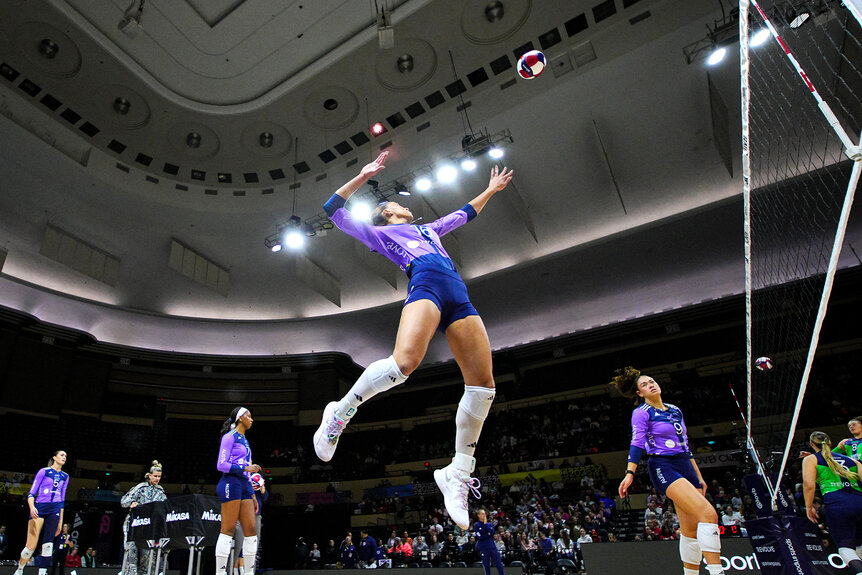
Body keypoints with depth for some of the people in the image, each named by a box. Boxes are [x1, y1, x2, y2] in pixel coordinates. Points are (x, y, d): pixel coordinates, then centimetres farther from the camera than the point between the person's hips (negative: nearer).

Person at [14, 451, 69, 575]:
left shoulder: (65, 476, 17)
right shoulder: (44, 471, 4)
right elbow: (32, 493, -2)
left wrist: (60, 521, 17)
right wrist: (32, 507, -22)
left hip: (54, 511, 4)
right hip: (39, 509, -4)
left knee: (48, 544, -6)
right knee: (31, 546, -6)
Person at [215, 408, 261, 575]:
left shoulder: (244, 440, 22)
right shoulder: (230, 437, -2)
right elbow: (221, 465, -11)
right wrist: (245, 468, -19)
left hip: (244, 486, 8)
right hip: (231, 484, -8)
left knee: (251, 530, 3)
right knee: (228, 530, -7)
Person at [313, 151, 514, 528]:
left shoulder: (429, 228, 41)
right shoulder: (377, 233, 25)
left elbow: (464, 213, 54)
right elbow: (334, 210, 19)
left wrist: (492, 189, 59)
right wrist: (362, 177, 16)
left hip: (458, 295, 6)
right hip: (425, 285, -6)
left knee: (482, 383, -8)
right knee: (405, 361, -34)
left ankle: (458, 475, 2)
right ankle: (341, 412, -9)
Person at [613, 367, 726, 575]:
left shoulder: (675, 410, 18)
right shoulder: (641, 412, -2)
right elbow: (637, 443, -11)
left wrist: (698, 476, 23)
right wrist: (630, 473, -22)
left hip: (686, 467, 7)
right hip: (663, 468, -7)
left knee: (691, 529, 5)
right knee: (709, 513, -23)